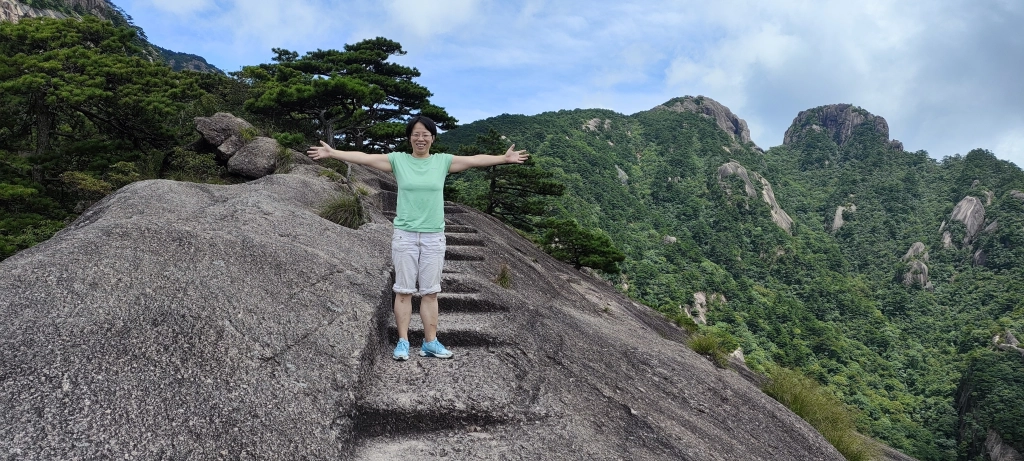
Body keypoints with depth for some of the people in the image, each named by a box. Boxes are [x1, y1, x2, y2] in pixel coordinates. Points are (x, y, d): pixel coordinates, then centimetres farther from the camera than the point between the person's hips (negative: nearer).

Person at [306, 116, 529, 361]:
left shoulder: (442, 161, 5)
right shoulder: (398, 160, 1)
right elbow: (364, 157, -3)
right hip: (405, 235, -1)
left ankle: (430, 342, 13)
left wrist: (504, 158, -5)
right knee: (404, 291, 3)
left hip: (434, 237, 1)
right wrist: (332, 153, -10)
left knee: (430, 292, 7)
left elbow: (475, 160, 2)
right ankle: (403, 342, 10)